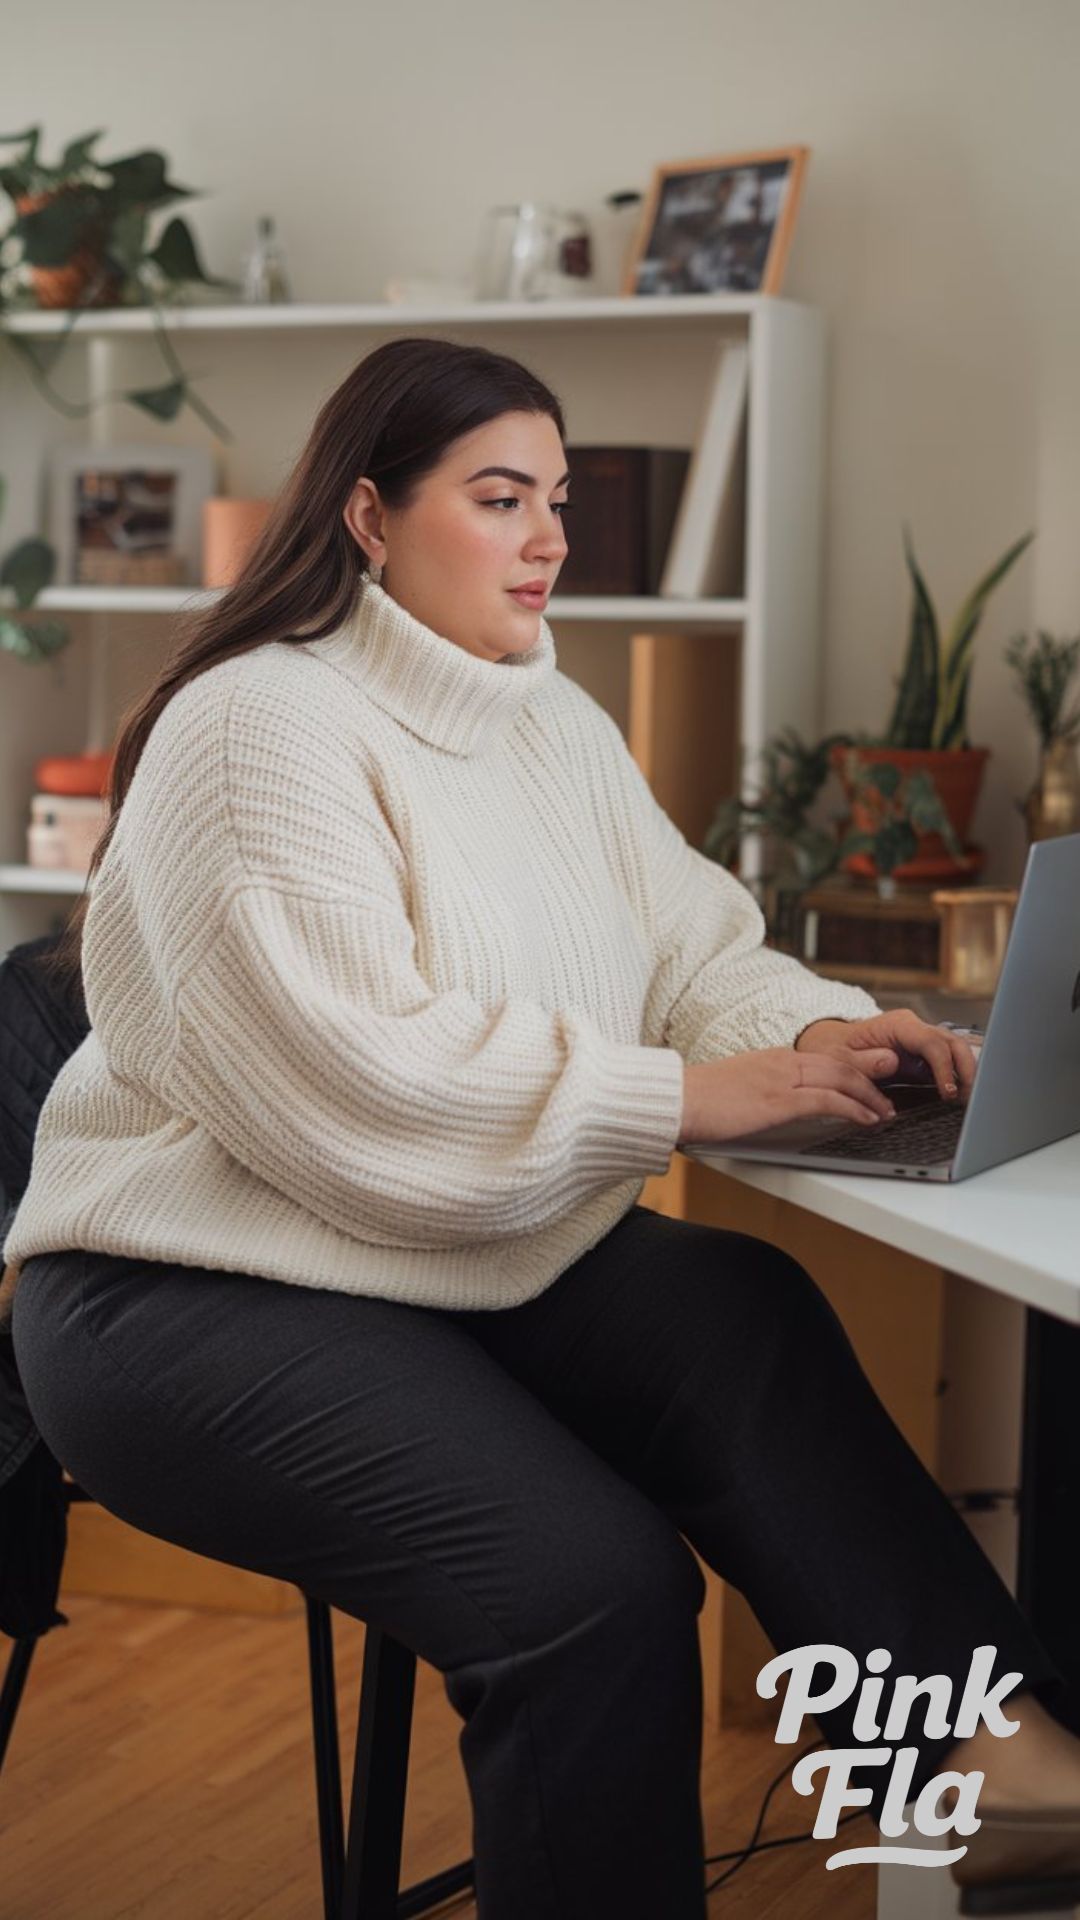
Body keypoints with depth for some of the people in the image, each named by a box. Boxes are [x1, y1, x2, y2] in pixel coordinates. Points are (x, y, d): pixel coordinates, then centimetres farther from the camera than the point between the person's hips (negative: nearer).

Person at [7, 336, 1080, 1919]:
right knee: (594, 1581, -28)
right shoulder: (264, 730, -12)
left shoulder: (555, 724, 14)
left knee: (750, 1316, -24)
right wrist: (684, 1097, -23)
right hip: (205, 1295, -7)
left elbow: (691, 953, 13)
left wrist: (818, 1032, -10)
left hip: (492, 1255, 7)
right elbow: (358, 1087, -23)